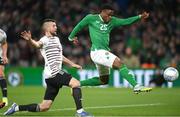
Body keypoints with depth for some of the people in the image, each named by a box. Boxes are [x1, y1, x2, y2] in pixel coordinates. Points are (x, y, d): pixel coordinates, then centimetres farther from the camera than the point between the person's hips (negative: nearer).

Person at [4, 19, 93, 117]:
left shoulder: (56, 39, 22)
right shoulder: (45, 40, -7)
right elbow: (37, 44, -31)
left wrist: (72, 64, 42)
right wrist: (30, 40, -54)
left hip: (55, 73, 9)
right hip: (53, 73, -9)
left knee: (44, 107, 5)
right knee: (76, 83, -18)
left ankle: (17, 108, 14)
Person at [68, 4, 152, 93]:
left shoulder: (112, 21, 11)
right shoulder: (91, 18, -2)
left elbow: (125, 21, 3)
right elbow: (79, 26, 12)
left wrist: (140, 17, -8)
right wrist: (71, 37, 23)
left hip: (105, 52, 8)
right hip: (97, 51, -8)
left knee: (103, 80, 16)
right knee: (119, 63, -22)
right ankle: (136, 86, -27)